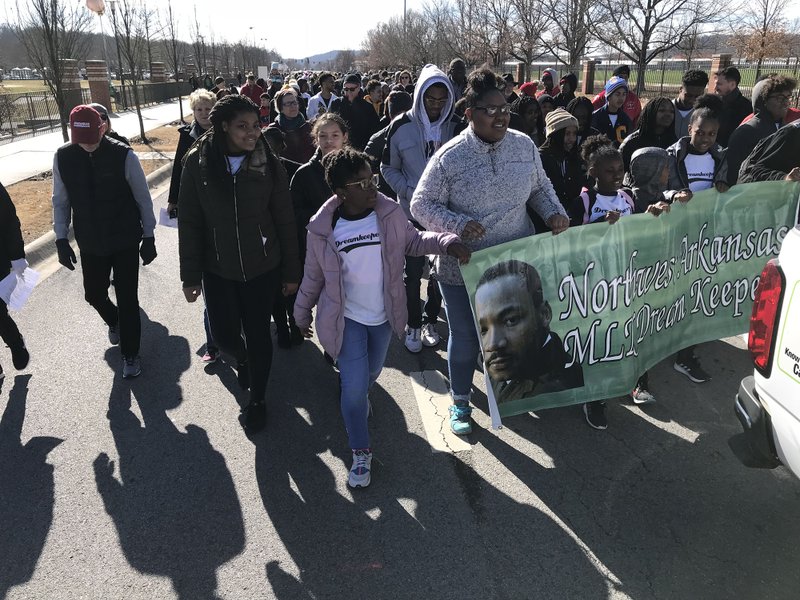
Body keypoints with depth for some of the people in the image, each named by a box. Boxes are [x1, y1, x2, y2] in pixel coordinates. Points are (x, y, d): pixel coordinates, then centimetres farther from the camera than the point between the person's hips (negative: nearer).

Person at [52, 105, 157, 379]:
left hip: (126, 241, -3)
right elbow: (60, 201, 5)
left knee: (127, 299, 2)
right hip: (90, 244, 4)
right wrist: (61, 239, 2)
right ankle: (113, 321, 50)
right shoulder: (63, 157, -6)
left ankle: (130, 354, 19)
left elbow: (143, 199, -7)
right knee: (93, 294, 16)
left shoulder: (123, 155, -15)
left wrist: (149, 237, -4)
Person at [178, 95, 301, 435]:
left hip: (261, 266, -1)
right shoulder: (198, 162, -8)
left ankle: (257, 399, 30)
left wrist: (291, 271, -1)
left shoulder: (267, 163, -8)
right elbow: (189, 223, -3)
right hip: (217, 268, 1)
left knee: (257, 334, 7)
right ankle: (243, 359, 45)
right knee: (224, 335, 7)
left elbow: (285, 220, -3)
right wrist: (190, 275, -2)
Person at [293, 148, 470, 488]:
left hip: (383, 315, 3)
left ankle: (358, 395, 61)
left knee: (371, 374, 24)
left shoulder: (390, 213, -13)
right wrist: (302, 314, 8)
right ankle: (361, 453, 15)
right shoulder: (322, 229, -16)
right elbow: (313, 276, -2)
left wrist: (446, 242, -16)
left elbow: (413, 241, 2)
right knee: (354, 388, -7)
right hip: (347, 319, -3)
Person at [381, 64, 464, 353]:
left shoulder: (455, 126, -4)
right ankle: (413, 324, 24)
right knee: (413, 272, 7)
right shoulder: (401, 126, -6)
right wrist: (410, 192, -12)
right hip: (413, 212, -1)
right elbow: (388, 168, 2)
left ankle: (430, 320, 30)